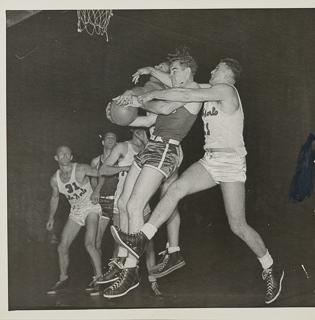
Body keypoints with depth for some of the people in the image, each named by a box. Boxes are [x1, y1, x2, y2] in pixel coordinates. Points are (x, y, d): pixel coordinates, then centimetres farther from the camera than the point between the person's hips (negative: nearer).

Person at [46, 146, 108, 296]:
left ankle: (99, 279, -17)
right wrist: (51, 217, 18)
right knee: (62, 247, 2)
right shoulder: (55, 179, -3)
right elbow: (55, 197, 14)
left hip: (91, 207, -6)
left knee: (89, 244, -24)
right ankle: (63, 280, 20)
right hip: (75, 211, 6)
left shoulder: (81, 169, -19)